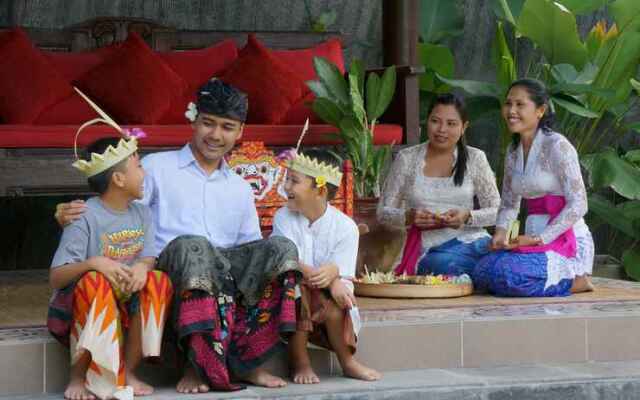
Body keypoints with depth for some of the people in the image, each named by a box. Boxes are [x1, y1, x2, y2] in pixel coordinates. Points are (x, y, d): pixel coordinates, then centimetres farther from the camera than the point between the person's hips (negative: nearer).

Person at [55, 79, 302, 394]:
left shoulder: (240, 190, 26)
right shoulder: (156, 168, 13)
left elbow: (251, 252, 25)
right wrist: (73, 216, -16)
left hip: (230, 277, 4)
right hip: (172, 269, -4)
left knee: (281, 248, -23)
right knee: (191, 246, -39)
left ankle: (247, 362, -23)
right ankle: (198, 365, -33)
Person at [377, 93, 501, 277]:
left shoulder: (474, 159, 9)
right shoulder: (407, 158, 8)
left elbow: (496, 212, 9)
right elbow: (383, 213, 9)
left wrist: (467, 217, -12)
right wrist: (410, 217, -12)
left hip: (470, 241, 2)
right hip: (427, 248, -1)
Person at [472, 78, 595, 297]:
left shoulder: (557, 146, -10)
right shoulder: (513, 152, 14)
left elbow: (578, 204, -15)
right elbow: (509, 203, 17)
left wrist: (540, 238, -20)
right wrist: (500, 232, -4)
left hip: (566, 240, -7)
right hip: (536, 240, 8)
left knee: (504, 271, -29)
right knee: (482, 272, -15)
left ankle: (575, 280, -6)